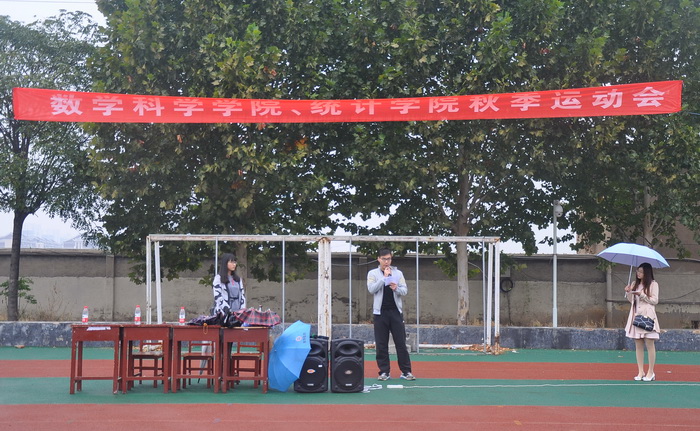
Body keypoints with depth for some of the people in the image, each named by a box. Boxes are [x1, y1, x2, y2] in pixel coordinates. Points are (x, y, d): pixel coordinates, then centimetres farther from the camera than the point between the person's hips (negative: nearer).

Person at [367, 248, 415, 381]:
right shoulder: (373, 273, 5)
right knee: (381, 344, 1)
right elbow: (371, 289, -9)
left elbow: (405, 291, 5)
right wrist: (384, 277, -12)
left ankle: (406, 371, 4)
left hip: (396, 311, 1)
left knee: (401, 342, 0)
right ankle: (384, 372, 8)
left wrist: (396, 288, -15)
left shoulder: (398, 273, 9)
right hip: (380, 312, -1)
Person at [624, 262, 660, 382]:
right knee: (638, 345, 5)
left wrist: (642, 295, -13)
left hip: (648, 317, -5)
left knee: (649, 344, -4)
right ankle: (640, 372, 8)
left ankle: (650, 372, 1)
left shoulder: (653, 284, -1)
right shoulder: (635, 284, 15)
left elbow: (655, 300, -5)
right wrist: (628, 292, -1)